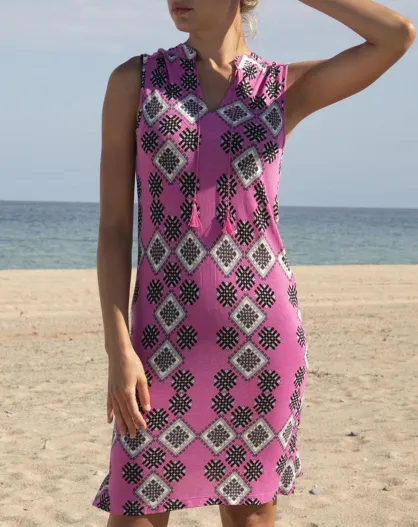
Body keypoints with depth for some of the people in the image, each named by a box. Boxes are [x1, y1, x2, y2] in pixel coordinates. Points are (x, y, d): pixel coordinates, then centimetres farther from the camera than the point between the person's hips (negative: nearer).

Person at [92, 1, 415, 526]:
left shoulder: (287, 87, 5)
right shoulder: (133, 80, 3)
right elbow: (113, 225, -1)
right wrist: (119, 349, -9)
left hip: (260, 327, 1)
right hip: (167, 331, 0)